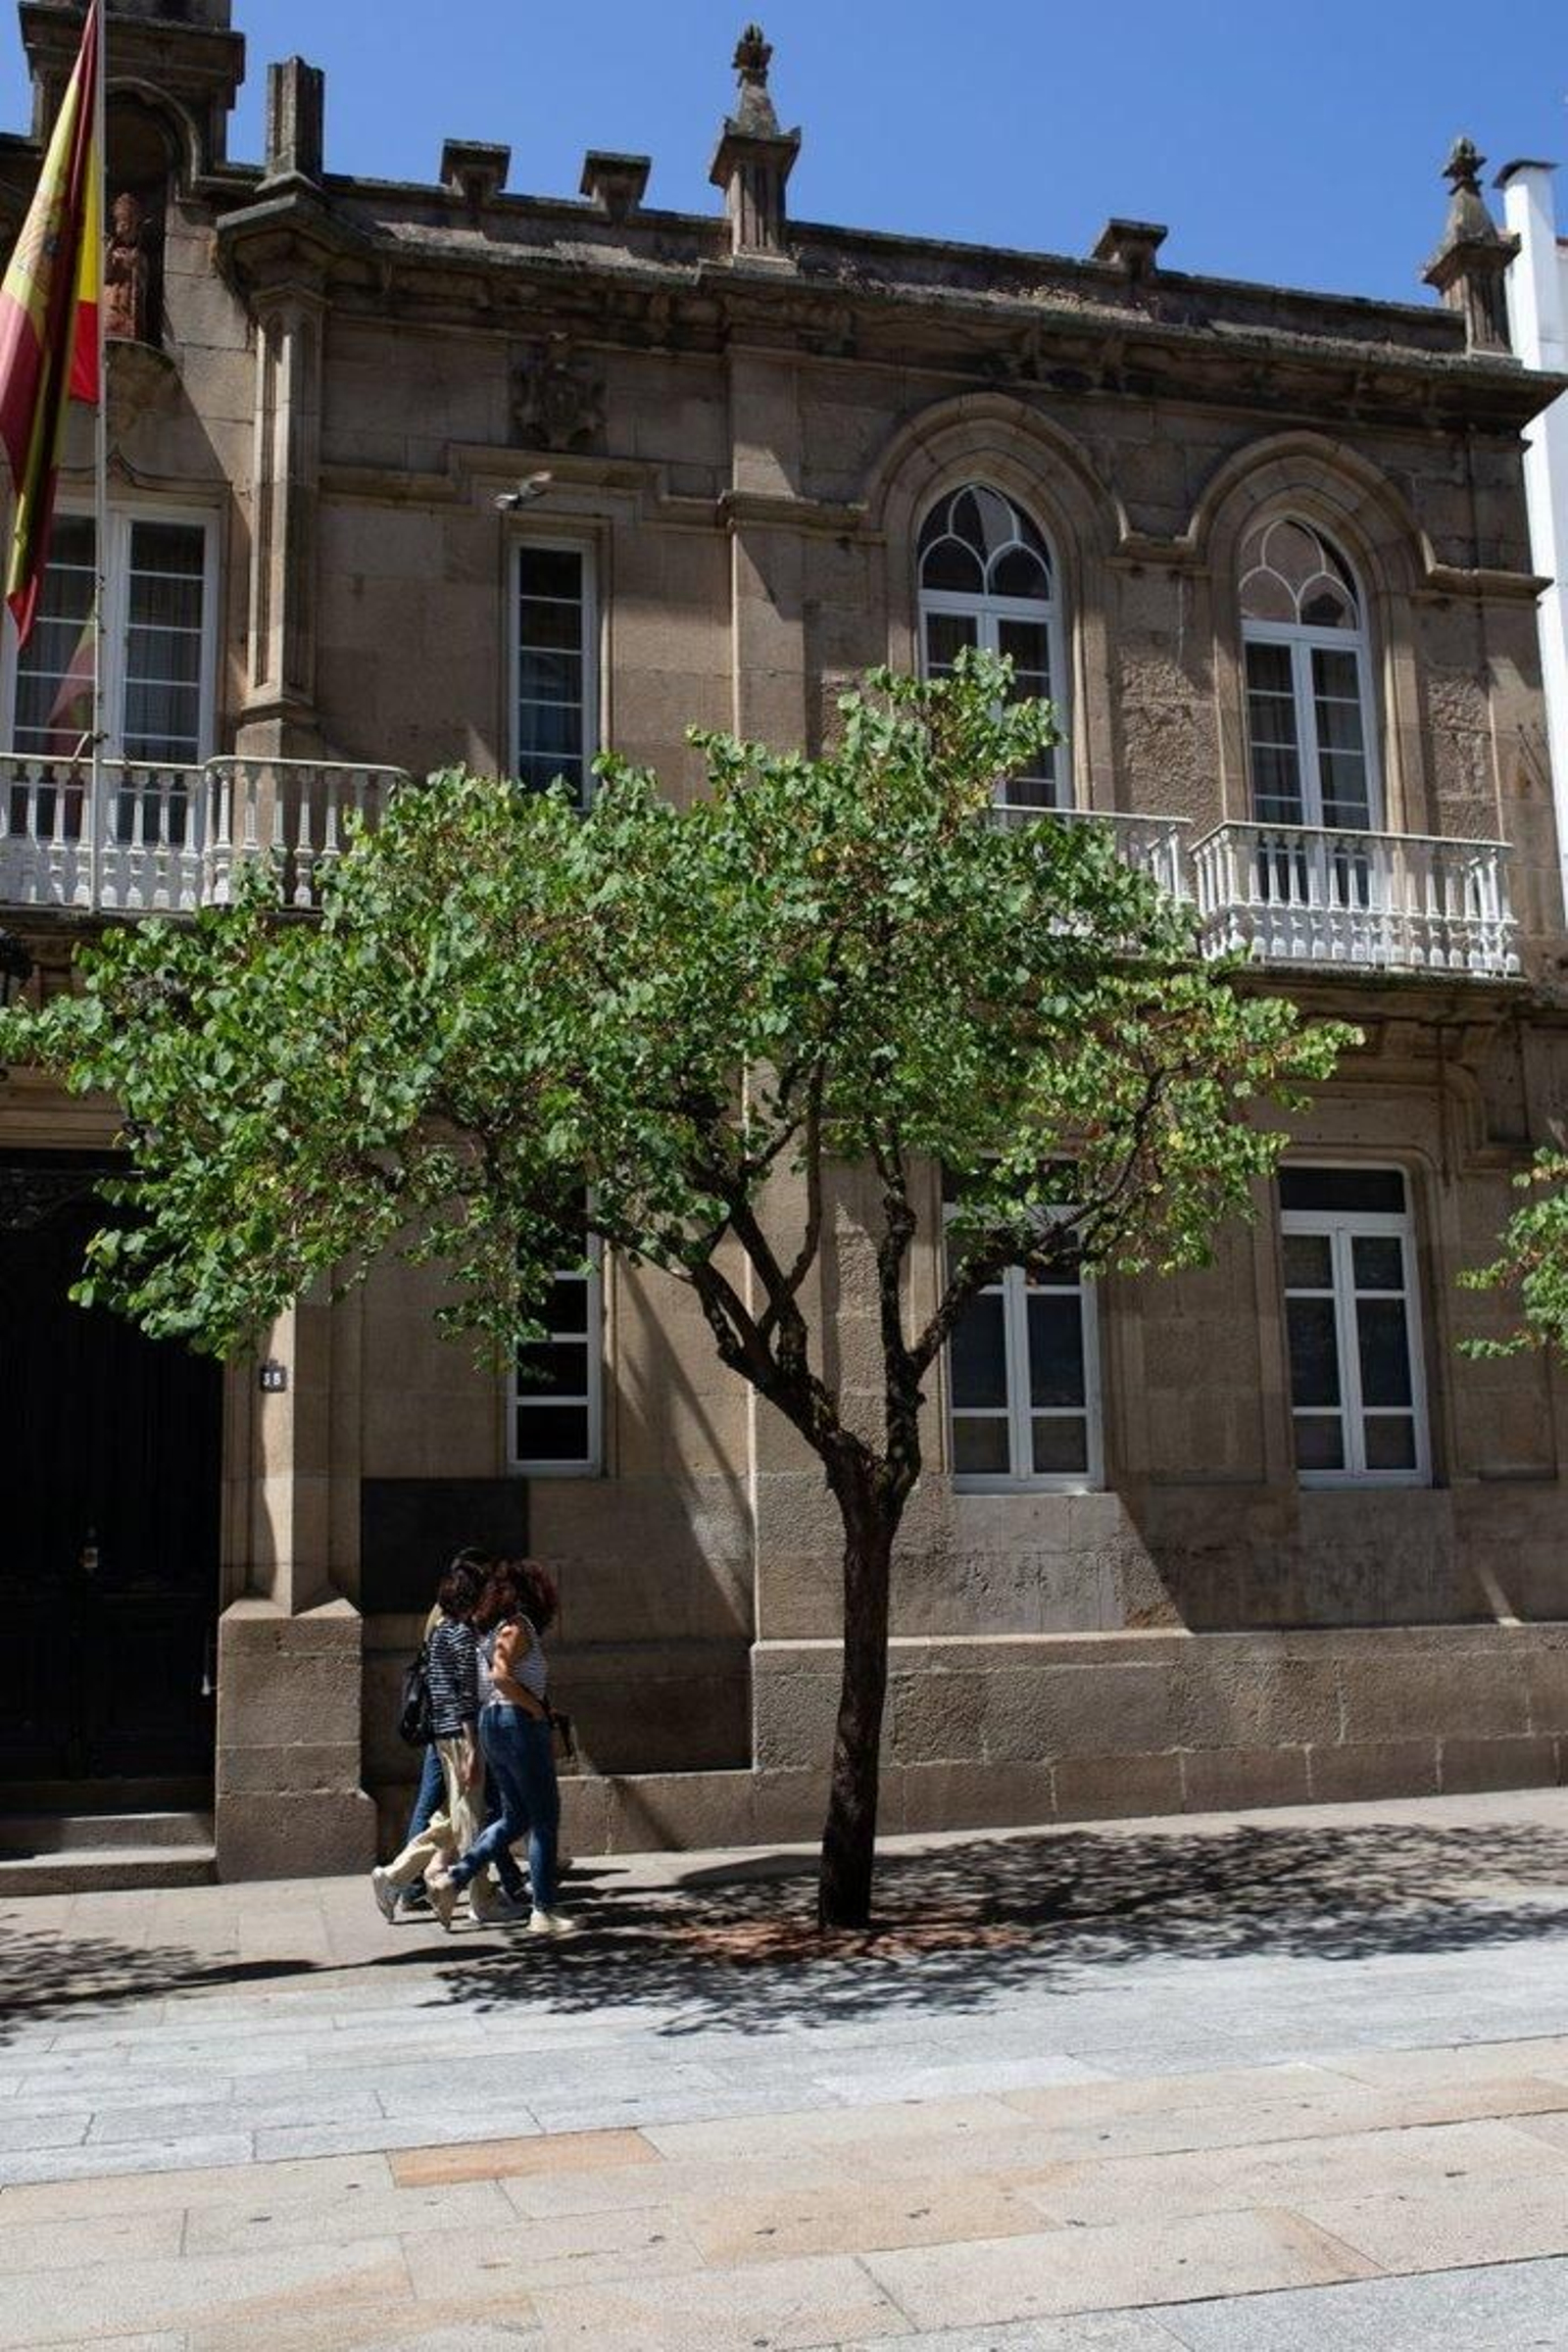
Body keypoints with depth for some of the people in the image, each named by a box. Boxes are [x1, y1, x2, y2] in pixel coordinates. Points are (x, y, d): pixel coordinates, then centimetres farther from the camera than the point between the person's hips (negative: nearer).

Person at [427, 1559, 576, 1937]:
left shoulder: (492, 1627, 14)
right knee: (545, 1820, 2)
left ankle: (452, 1877, 7)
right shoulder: (518, 1626, -13)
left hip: (491, 1722, 9)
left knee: (515, 1817, 17)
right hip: (519, 1722, -9)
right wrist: (538, 1710, -16)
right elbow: (502, 1677, -25)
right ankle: (544, 1912, 6)